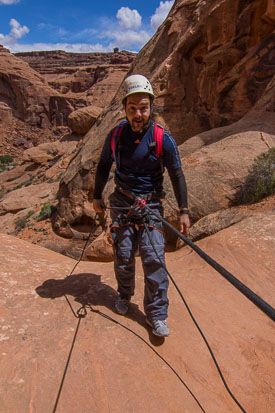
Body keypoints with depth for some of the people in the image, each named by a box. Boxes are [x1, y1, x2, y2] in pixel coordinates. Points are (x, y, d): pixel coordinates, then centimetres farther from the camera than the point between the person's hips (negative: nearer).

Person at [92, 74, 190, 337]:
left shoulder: (163, 138, -10)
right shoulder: (116, 135, -2)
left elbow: (176, 174, -3)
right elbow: (104, 166, 12)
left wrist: (183, 210, -5)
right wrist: (97, 196, 17)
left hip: (150, 204, -2)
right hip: (121, 202, 2)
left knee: (154, 258, -8)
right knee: (123, 255, 6)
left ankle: (157, 314, 7)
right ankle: (124, 295, 34)